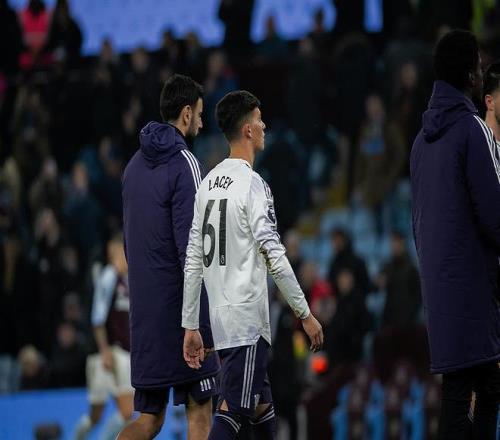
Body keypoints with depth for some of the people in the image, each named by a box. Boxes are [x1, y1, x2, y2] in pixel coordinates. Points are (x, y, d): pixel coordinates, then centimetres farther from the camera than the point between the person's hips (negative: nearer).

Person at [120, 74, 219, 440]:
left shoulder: (135, 164, 14)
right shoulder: (184, 163, -10)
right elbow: (191, 243, -16)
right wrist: (203, 316, -16)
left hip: (144, 305, 7)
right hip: (179, 303, -7)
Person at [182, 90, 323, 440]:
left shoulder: (208, 184, 12)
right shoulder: (251, 184, -12)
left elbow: (193, 262, 13)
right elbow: (275, 257, -17)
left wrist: (191, 325, 16)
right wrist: (306, 314, -12)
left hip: (221, 318, 9)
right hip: (247, 321, -9)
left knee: (262, 408, 17)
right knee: (232, 412, -12)